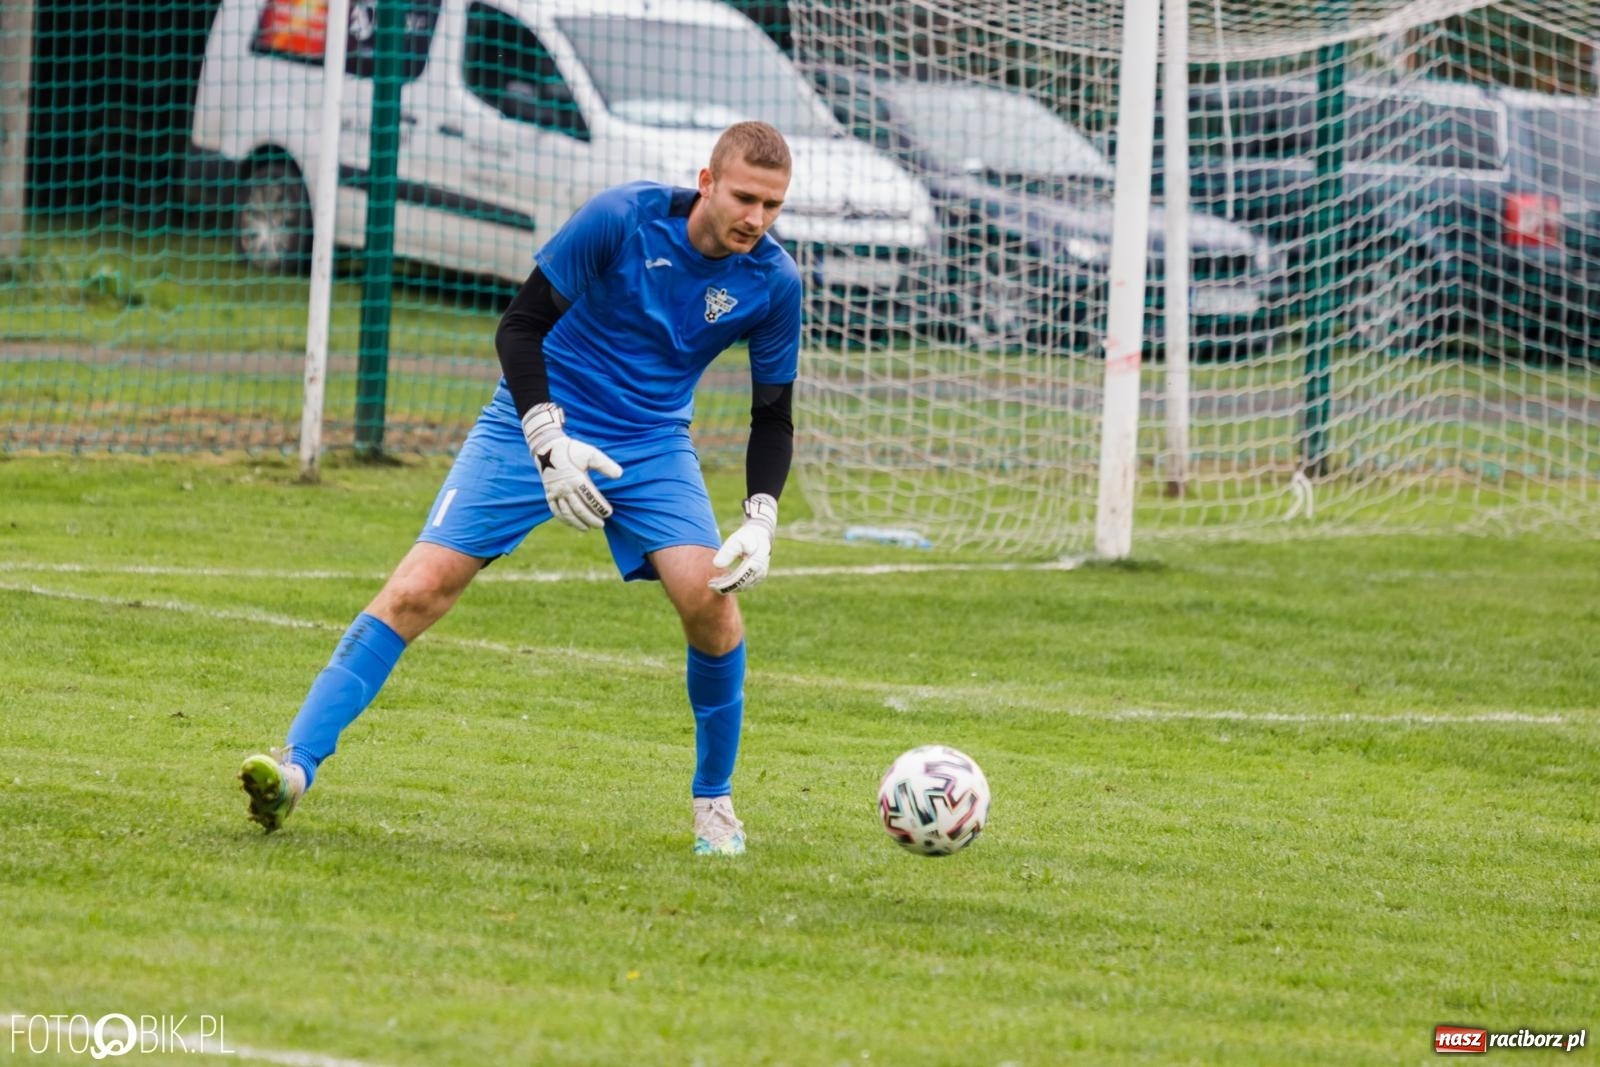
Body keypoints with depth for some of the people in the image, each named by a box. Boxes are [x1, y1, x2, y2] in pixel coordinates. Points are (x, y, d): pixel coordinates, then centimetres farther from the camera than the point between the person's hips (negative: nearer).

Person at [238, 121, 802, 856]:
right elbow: (520, 327, -13)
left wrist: (761, 522, -11)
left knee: (708, 596, -20)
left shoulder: (773, 283, -9)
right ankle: (296, 764, -15)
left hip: (651, 447, 2)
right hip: (537, 424, -2)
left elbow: (773, 417, 3)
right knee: (419, 588, -15)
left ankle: (714, 802, 2)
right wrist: (549, 441, -24)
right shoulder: (622, 218, -18)